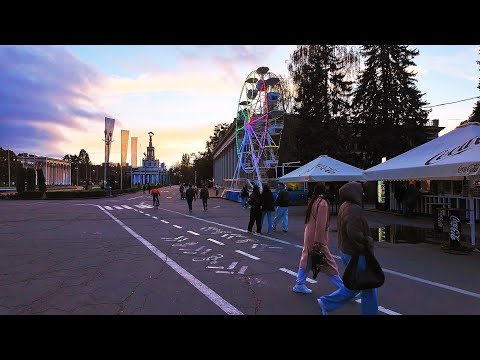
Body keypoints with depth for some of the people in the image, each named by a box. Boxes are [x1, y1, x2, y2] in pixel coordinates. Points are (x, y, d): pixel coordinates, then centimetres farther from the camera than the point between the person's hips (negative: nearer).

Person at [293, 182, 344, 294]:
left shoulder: (313, 201, 7)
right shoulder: (322, 203, -18)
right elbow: (320, 224, -21)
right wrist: (318, 241, -21)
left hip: (308, 235, 8)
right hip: (316, 238, -8)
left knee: (306, 260, 16)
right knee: (328, 264, 0)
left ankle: (299, 285, 24)